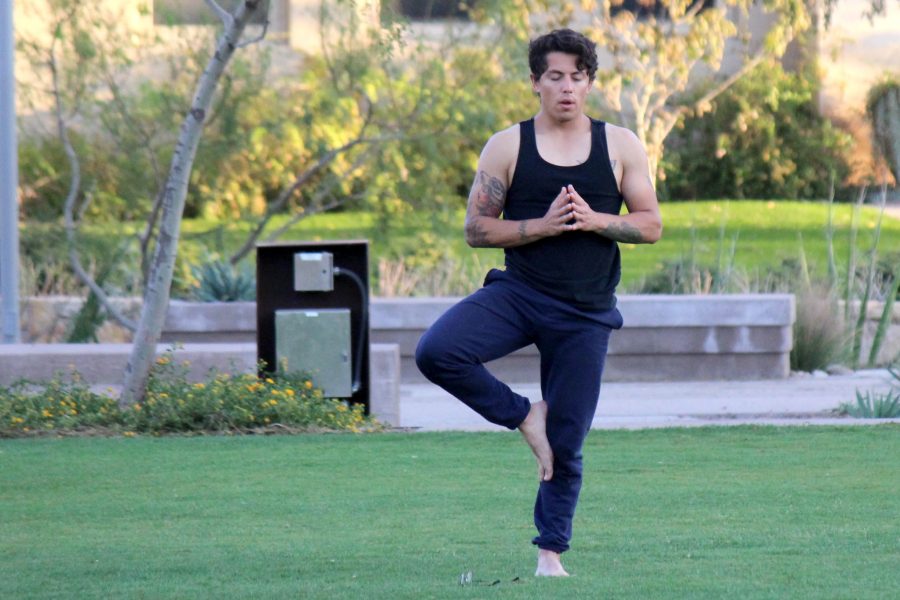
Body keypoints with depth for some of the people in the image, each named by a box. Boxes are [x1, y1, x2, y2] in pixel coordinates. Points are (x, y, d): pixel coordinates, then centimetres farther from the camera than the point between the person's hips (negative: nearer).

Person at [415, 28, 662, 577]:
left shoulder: (621, 146, 3)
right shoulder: (508, 147, 0)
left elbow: (651, 226, 4)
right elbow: (476, 230, -1)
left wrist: (593, 221, -14)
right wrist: (542, 226, -15)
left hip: (585, 314, 0)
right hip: (517, 294, 0)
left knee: (567, 445, 1)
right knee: (436, 352, -26)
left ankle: (551, 552, 17)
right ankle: (523, 415, -4)